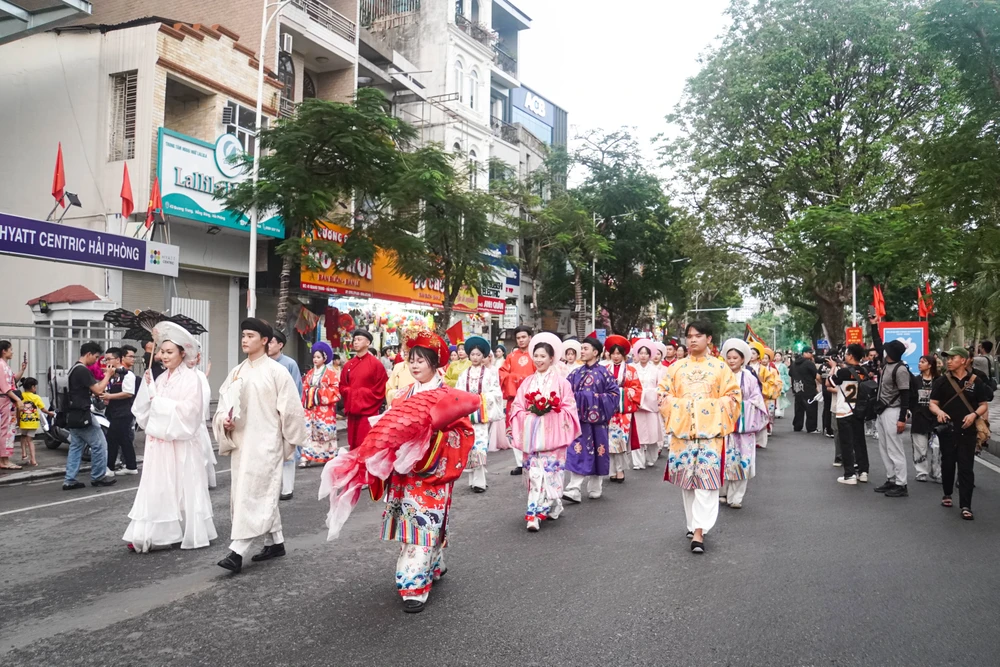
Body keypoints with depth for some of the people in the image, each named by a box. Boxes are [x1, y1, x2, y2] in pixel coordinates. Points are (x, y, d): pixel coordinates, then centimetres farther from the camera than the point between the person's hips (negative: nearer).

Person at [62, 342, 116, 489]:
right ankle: (98, 477, 8)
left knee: (76, 447, 11)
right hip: (82, 415, -10)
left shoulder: (74, 369, 15)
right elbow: (98, 390, -17)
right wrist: (108, 375, -7)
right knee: (99, 445, 0)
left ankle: (69, 480, 10)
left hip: (73, 415, 10)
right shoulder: (83, 370, -17)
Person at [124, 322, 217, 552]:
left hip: (180, 443, -6)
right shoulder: (161, 379, 13)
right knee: (157, 487, 6)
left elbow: (189, 409, -18)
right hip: (159, 442, 6)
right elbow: (144, 408, 11)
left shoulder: (191, 378, -7)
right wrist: (147, 386, -2)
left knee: (182, 487, 1)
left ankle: (190, 533, 11)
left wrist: (160, 402, -12)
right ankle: (148, 535, 10)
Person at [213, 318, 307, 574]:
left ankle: (237, 552, -9)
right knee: (263, 494, 14)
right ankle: (275, 542, 26)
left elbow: (290, 409, -5)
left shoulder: (276, 371, -8)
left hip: (265, 443, -6)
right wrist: (224, 419, -8)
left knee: (253, 494, -9)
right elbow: (223, 403, 14)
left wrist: (289, 442, 0)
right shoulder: (236, 372, 9)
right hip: (240, 441, 6)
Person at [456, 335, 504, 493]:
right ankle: (474, 479, 15)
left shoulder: (490, 373, 2)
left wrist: (481, 398, -15)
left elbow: (496, 393, -3)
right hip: (467, 414, 4)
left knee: (480, 446, -12)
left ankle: (479, 481, -8)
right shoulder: (464, 374, 12)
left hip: (483, 414, -4)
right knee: (470, 446, 4)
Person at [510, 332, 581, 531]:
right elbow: (517, 407, 9)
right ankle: (540, 510, 10)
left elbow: (569, 408, -2)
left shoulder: (561, 382, 0)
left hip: (552, 433, -3)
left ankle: (536, 513, -1)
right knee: (535, 472, 1)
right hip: (532, 434, 3)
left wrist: (551, 410, -14)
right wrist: (530, 412, -8)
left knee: (550, 471, -5)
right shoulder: (527, 382, 9)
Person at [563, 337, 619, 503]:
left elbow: (615, 393, -4)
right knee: (578, 453, -4)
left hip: (596, 419, -2)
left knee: (596, 452, 6)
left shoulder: (603, 372, -2)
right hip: (579, 417, 2)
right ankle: (574, 490, -6)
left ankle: (595, 489, 21)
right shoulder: (576, 373, 8)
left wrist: (597, 398, -14)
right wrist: (578, 398, -10)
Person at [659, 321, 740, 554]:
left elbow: (733, 395, 2)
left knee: (706, 478, -10)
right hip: (683, 428, 3)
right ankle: (693, 524, 22)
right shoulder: (677, 366, 9)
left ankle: (699, 530, -11)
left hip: (710, 429, -2)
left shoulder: (720, 366, 4)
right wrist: (676, 407, -4)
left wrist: (713, 407, -9)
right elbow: (663, 392, 10)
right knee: (686, 477, 8)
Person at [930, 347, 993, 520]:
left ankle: (966, 506, -1)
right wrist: (939, 412, -19)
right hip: (948, 429, 1)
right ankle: (947, 494, 32)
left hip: (967, 430, -1)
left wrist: (975, 414, -17)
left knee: (966, 467, -3)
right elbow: (933, 403, 2)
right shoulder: (942, 381, 2)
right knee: (947, 463, 12)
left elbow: (984, 405, 3)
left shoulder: (975, 381, 0)